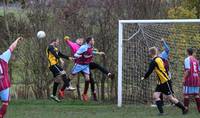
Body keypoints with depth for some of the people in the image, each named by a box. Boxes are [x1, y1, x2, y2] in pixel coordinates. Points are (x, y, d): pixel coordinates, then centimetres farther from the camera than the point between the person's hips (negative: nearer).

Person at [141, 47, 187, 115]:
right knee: (156, 95, -1)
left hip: (165, 82, -9)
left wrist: (144, 77, 1)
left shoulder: (154, 61, -16)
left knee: (170, 97, -3)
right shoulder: (159, 59, 11)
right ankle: (161, 111, -5)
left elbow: (149, 71, -15)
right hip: (161, 82, 9)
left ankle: (184, 109, 6)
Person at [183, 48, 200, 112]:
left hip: (189, 78, -6)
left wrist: (184, 78, -13)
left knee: (186, 94, -3)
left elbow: (188, 70, -15)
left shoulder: (187, 59, -6)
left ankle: (186, 108, -9)